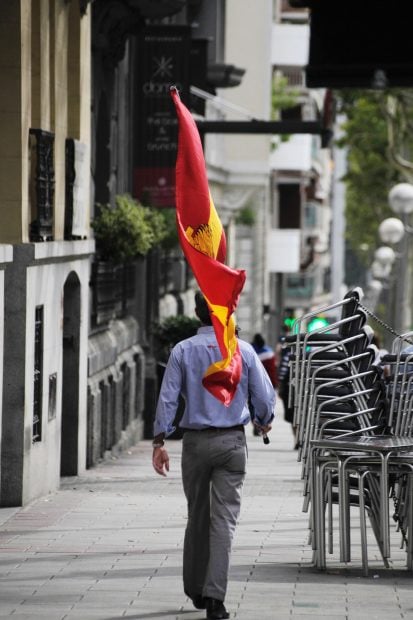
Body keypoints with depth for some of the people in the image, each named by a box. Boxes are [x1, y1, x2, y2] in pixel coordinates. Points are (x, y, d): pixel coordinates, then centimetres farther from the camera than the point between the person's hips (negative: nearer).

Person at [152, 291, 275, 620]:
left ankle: (196, 590, 26)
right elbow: (265, 395, 2)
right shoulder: (243, 351, -3)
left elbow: (167, 398, -6)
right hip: (232, 440, -1)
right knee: (224, 518, -3)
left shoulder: (183, 351, -3)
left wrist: (160, 441, -4)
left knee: (197, 516, 16)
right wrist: (264, 421, 23)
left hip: (196, 441, 1)